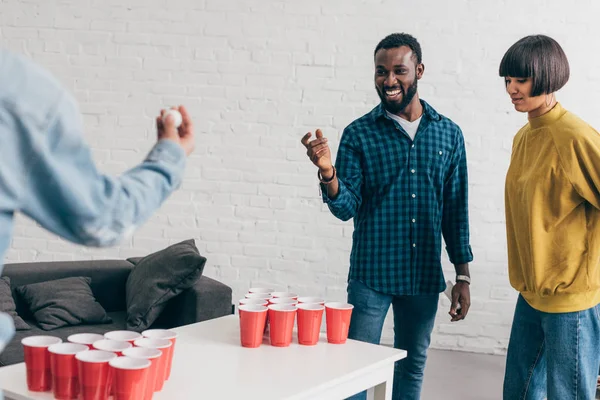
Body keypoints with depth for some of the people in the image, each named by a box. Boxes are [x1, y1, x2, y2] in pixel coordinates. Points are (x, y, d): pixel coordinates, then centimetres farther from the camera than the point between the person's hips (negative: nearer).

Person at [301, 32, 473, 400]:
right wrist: (328, 173, -30)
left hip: (425, 277, 2)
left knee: (412, 369, 14)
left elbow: (456, 209, 7)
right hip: (371, 275, -2)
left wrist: (463, 275, 5)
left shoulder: (449, 134, 3)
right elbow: (346, 208, -10)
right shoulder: (359, 134, -4)